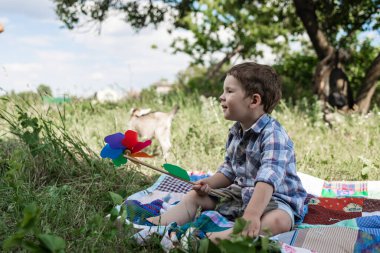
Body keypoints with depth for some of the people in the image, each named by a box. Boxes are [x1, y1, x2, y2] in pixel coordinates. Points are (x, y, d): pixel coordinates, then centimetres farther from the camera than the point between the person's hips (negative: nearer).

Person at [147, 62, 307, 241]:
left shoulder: (273, 135, -24)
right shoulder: (235, 132, 4)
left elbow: (268, 178, -38)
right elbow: (229, 169, 15)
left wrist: (252, 214, -48)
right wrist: (211, 183, -4)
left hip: (274, 198, -8)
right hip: (240, 193, 8)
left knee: (280, 220, -40)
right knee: (195, 196, 5)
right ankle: (160, 224, -10)